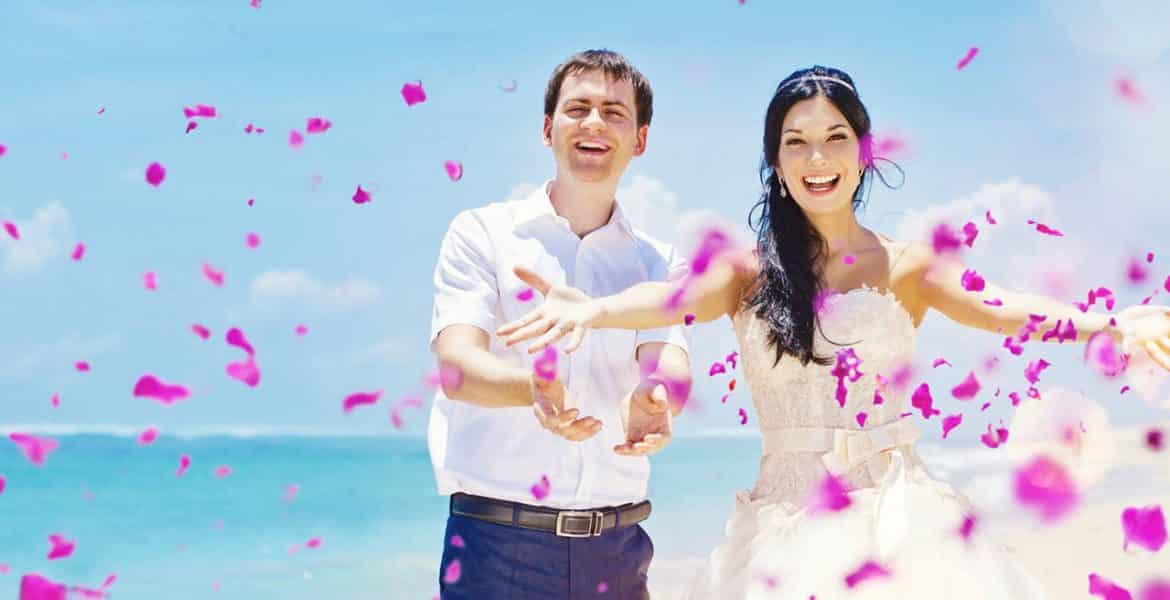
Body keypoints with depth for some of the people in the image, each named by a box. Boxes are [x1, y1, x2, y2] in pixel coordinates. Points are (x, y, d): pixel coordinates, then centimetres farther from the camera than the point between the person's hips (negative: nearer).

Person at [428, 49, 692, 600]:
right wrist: (534, 388, -34)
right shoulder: (481, 234, 1)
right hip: (496, 539, -3)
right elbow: (455, 366, -12)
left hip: (617, 547, 3)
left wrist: (652, 400, -33)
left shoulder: (659, 263, 9)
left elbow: (671, 365, -8)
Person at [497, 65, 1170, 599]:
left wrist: (1114, 325, -32)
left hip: (900, 518, 0)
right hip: (786, 527, 0)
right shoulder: (752, 273, 4)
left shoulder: (907, 266, 3)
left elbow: (996, 307, -12)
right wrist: (593, 309, -37)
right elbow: (679, 297, -14)